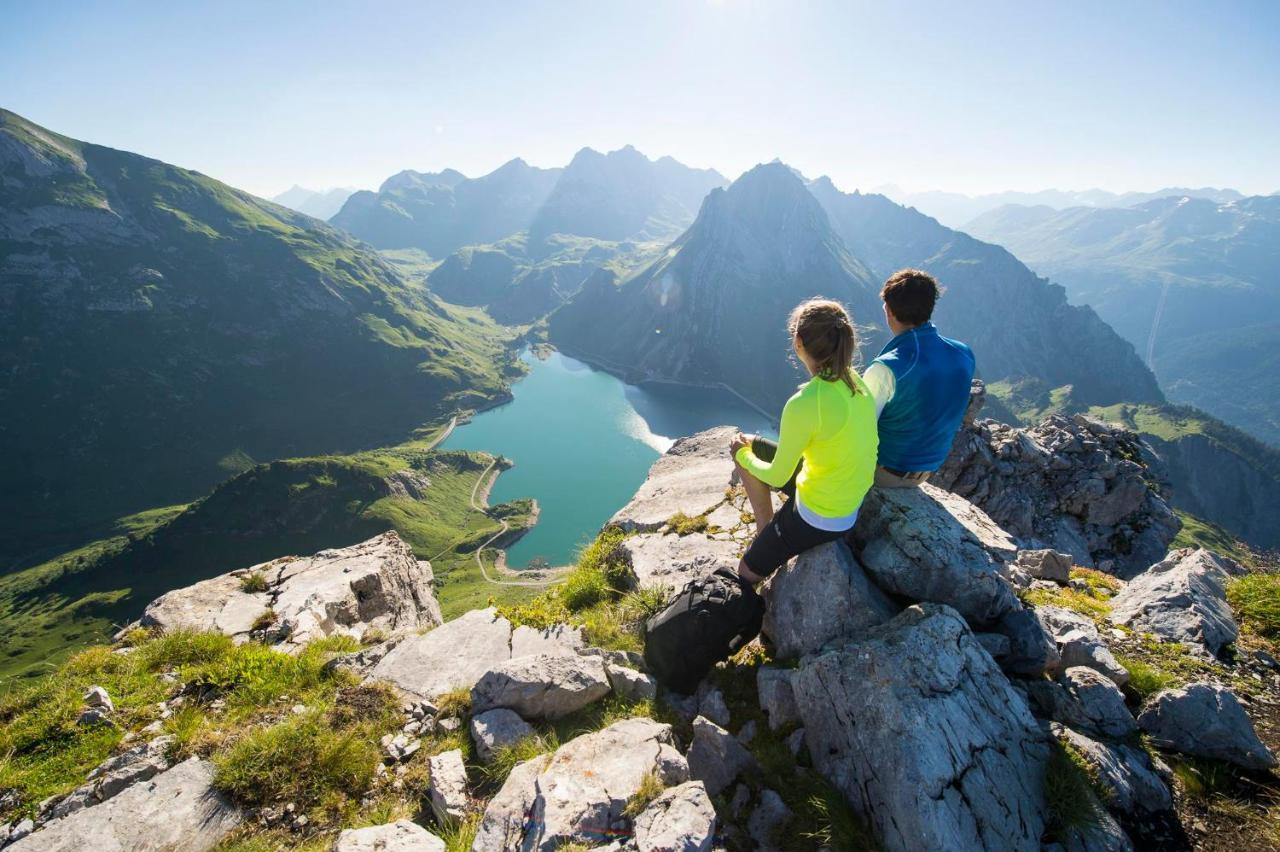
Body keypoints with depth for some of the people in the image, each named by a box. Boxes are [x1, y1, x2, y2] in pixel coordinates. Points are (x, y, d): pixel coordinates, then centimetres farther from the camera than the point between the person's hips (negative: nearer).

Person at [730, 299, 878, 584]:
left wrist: (743, 456, 3)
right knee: (749, 444, 16)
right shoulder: (855, 380, -9)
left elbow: (776, 477, -19)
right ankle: (766, 531, 24)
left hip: (820, 519, -7)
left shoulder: (803, 405, -32)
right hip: (853, 500, 8)